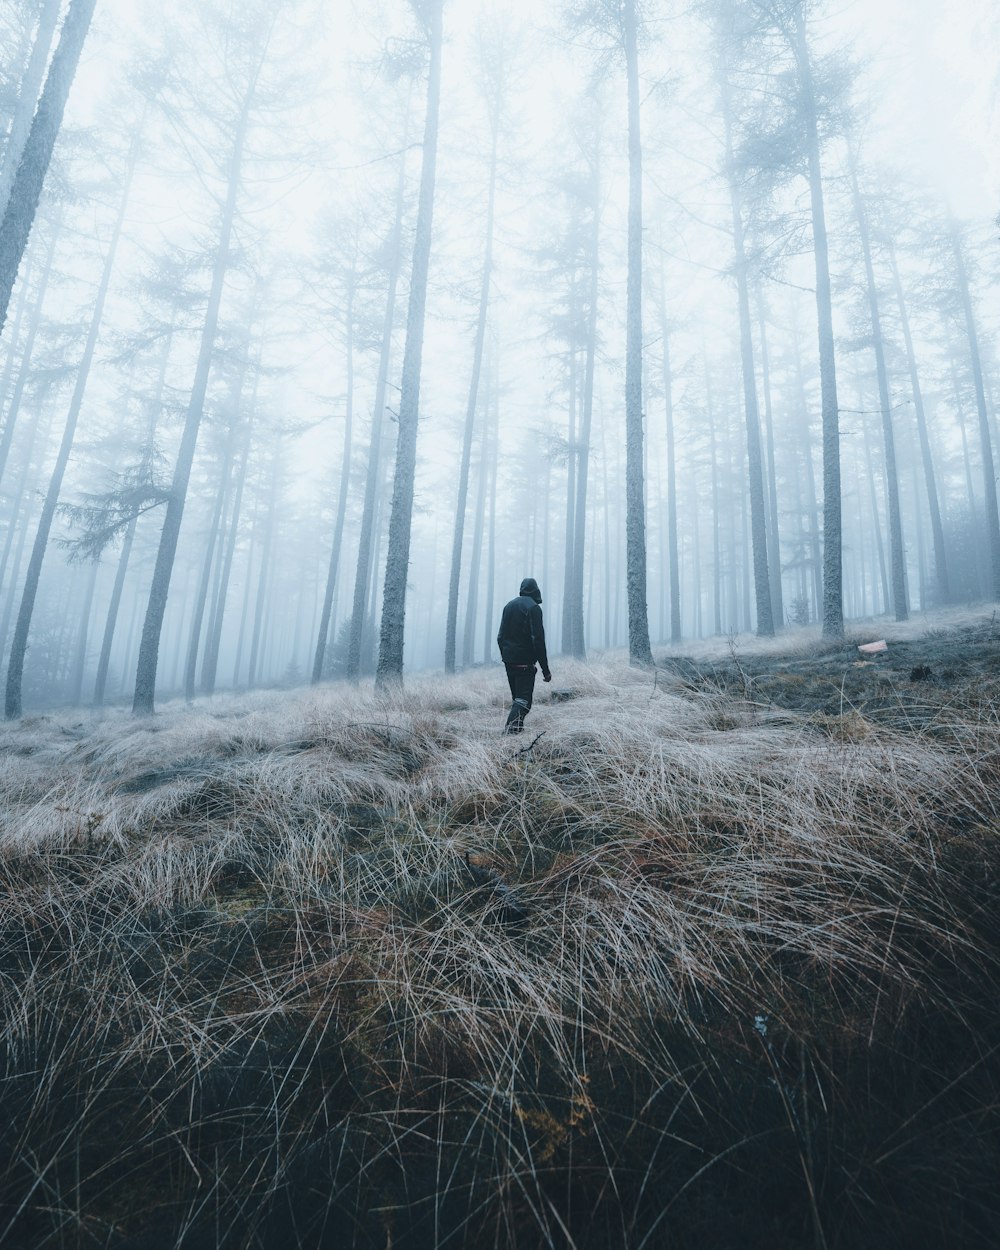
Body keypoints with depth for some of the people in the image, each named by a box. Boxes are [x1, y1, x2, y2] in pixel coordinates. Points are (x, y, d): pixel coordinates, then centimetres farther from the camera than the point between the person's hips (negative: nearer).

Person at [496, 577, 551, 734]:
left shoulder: (509, 605, 12)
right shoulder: (533, 607, -11)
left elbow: (500, 637, 14)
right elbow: (538, 640, -17)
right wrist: (545, 669, -15)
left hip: (508, 660, 7)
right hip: (524, 662, -7)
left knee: (517, 698, 18)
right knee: (523, 701, -6)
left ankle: (514, 728, 18)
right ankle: (510, 731, -19)